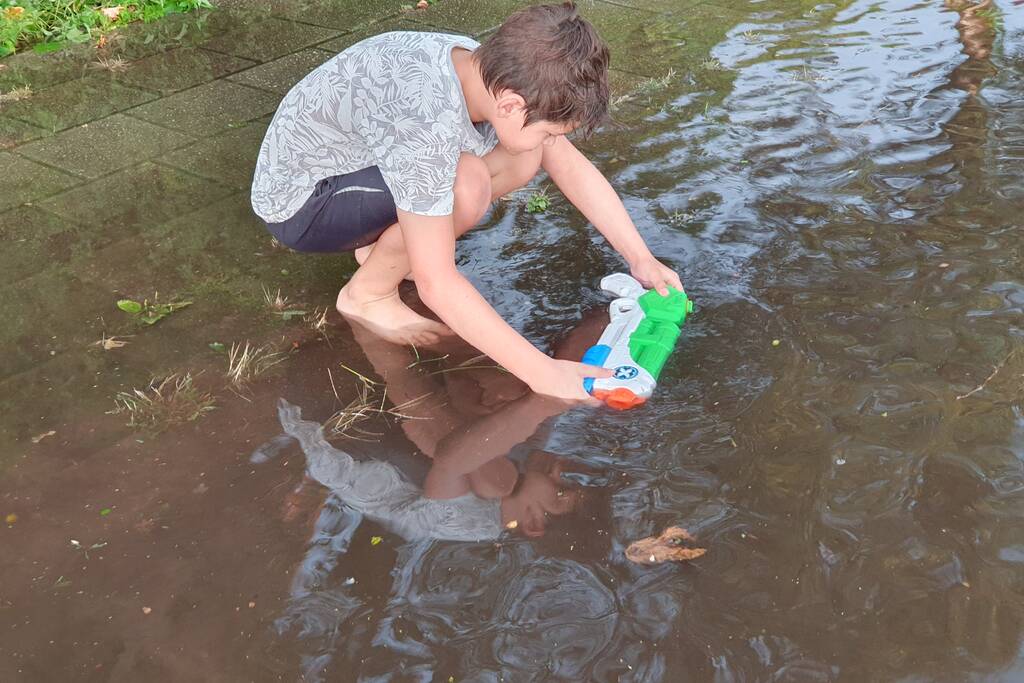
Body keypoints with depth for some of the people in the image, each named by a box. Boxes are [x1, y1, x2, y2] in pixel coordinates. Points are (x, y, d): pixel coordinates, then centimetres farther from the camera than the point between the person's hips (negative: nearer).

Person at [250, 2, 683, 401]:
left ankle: (383, 245, 8)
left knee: (523, 158, -6)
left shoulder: (497, 73, -14)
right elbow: (436, 285, -35)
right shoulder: (427, 122, -38)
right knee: (467, 185, -31)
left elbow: (572, 166, 0)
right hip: (297, 204, -7)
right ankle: (368, 293, -7)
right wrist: (539, 371, -33)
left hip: (355, 162, 8)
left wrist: (640, 257, -3)